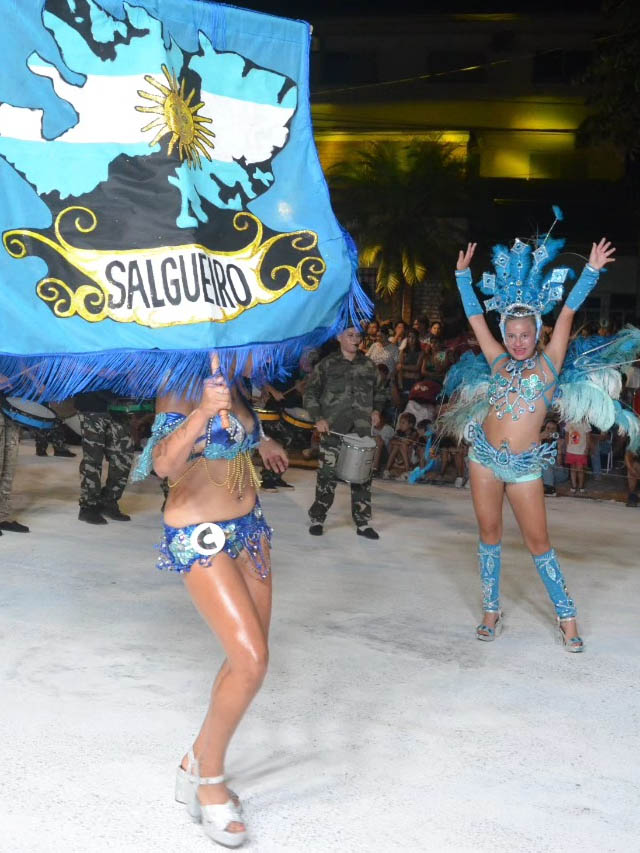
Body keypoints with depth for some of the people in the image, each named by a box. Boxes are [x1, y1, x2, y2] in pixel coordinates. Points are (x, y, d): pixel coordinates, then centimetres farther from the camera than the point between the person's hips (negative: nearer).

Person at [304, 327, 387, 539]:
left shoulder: (368, 365, 12)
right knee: (328, 475, -3)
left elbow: (379, 392, 24)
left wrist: (376, 410, 6)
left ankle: (363, 522, 11)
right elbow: (311, 393, 4)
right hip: (333, 429, -3)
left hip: (362, 430, 3)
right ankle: (317, 519, 11)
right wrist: (318, 418, -7)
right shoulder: (327, 364, 3)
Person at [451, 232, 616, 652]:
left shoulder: (548, 362, -1)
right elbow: (476, 317, 10)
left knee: (538, 540, 0)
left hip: (525, 466, -3)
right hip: (485, 457, 3)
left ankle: (566, 615, 10)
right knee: (489, 532, 8)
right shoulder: (499, 362, 6)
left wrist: (592, 270, -10)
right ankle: (492, 609, 18)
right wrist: (463, 275, 11)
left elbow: (567, 313, -7)